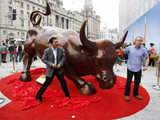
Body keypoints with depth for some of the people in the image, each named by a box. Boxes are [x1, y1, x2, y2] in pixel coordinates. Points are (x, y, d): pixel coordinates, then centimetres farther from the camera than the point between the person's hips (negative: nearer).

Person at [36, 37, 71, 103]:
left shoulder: (60, 49, -8)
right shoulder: (47, 51, -15)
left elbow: (63, 57, 3)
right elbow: (43, 59, -9)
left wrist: (60, 64, -13)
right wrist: (51, 64, -21)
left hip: (58, 69, 3)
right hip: (50, 69, -3)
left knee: (63, 82, 7)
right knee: (47, 83, 1)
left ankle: (67, 94, 30)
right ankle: (38, 96, 22)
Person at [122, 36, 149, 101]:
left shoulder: (143, 50, -1)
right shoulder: (130, 48, -4)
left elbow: (147, 58, 5)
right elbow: (123, 51, 9)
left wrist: (146, 66, -7)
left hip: (138, 69, 2)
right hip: (130, 68, -2)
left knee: (137, 82, 15)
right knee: (128, 82, 2)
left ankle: (136, 94, 34)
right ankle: (127, 94, 17)